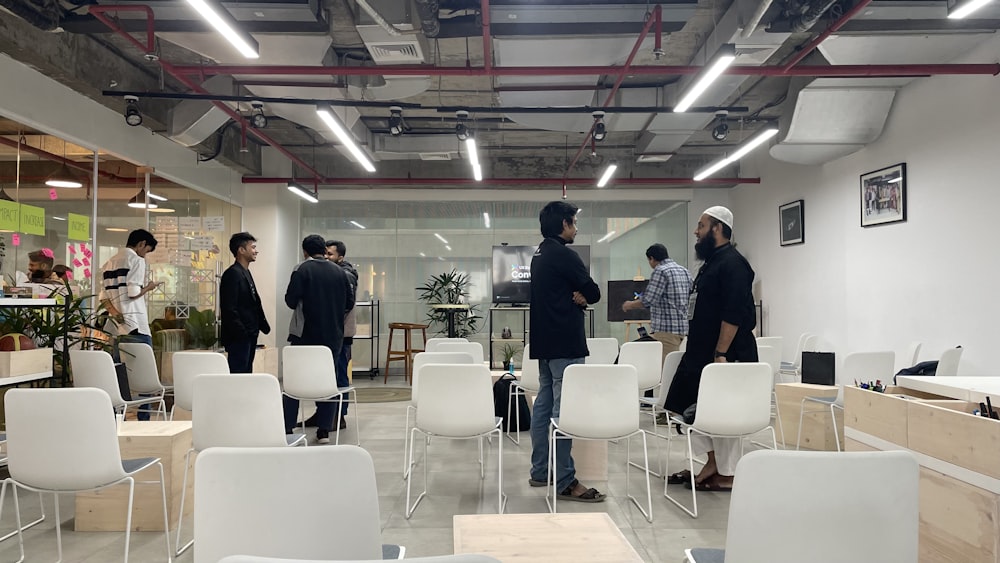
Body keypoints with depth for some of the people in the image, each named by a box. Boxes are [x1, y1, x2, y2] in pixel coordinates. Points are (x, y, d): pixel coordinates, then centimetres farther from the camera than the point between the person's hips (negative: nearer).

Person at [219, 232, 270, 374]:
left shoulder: (246, 273, 17)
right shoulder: (232, 274, -13)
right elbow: (229, 309, -19)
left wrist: (263, 324, 12)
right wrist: (241, 332, -20)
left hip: (250, 335, 10)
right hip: (238, 337, -10)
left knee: (247, 372, 12)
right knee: (238, 373, -7)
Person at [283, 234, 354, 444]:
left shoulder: (302, 269, -8)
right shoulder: (339, 272, 4)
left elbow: (291, 300, -12)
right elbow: (349, 302, 6)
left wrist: (304, 306, 9)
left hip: (305, 334, -3)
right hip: (333, 336, 4)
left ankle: (287, 429, 6)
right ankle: (324, 431, 11)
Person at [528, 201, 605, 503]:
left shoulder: (540, 255, 16)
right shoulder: (564, 255, -14)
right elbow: (594, 293, -10)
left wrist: (576, 297, -4)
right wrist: (582, 296, 8)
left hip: (544, 341, 10)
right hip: (564, 342, -10)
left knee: (544, 404, 13)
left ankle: (540, 472, 20)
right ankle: (565, 481, -5)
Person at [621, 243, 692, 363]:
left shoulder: (660, 271, -11)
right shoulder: (684, 271, 15)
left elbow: (648, 300, -16)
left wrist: (630, 305, 2)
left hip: (666, 329, -9)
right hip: (682, 327, 9)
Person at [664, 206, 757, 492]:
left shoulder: (732, 263, -15)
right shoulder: (712, 261, 16)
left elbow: (734, 315, -22)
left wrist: (721, 354, -24)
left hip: (722, 354, -10)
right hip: (701, 352, 10)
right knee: (692, 407, 13)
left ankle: (727, 475, 14)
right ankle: (713, 463, 25)